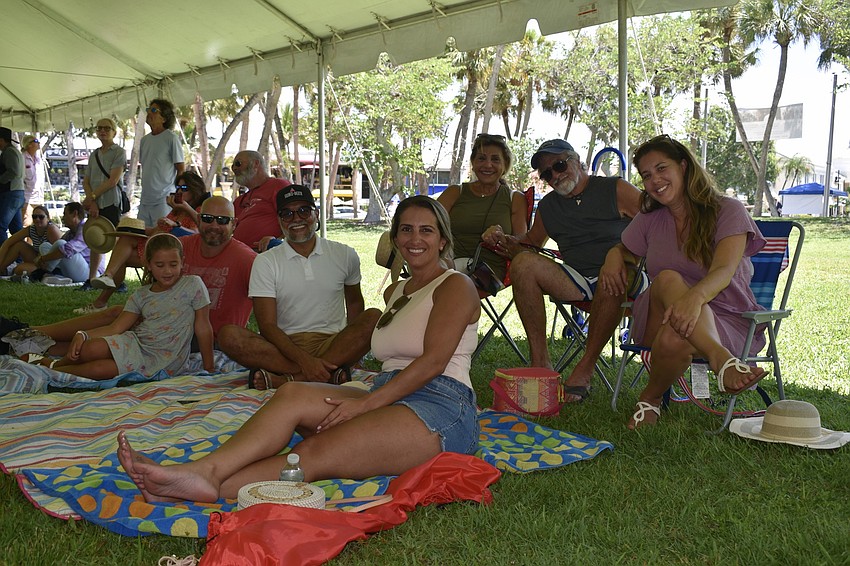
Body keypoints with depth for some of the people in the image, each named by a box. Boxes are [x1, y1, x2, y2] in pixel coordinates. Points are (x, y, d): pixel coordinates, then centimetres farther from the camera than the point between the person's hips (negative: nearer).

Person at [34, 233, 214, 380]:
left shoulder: (193, 285, -7)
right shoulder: (141, 295, 7)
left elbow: (203, 328, -6)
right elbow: (115, 328, 3)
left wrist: (209, 368, -6)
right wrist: (82, 334, -14)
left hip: (160, 360, -4)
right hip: (135, 341, 4)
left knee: (98, 370, -22)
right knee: (90, 349, -25)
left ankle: (55, 369, 7)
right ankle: (58, 363, 7)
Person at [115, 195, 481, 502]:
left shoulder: (456, 286, 1)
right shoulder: (394, 292, 26)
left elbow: (433, 360, -12)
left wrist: (366, 402, -18)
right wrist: (367, 400, 4)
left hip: (441, 409, -6)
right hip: (389, 399, 6)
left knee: (314, 454, -28)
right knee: (292, 395, -21)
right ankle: (204, 470, -36)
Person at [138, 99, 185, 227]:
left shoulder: (171, 138, -7)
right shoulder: (144, 140, 14)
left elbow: (181, 170, -6)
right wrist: (145, 188, 18)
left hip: (164, 200, -7)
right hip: (145, 200, 7)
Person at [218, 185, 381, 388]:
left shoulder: (344, 255, 9)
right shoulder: (266, 262, 3)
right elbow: (267, 325, -5)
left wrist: (352, 346, 4)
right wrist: (304, 360, -22)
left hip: (334, 343, 1)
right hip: (285, 346, -1)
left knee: (374, 317, -26)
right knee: (229, 336, -26)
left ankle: (288, 379, -30)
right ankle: (331, 372, -31)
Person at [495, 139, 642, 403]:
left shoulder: (615, 190, 3)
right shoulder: (548, 206, 19)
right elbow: (531, 242, 31)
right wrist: (505, 241, 8)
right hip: (577, 281, 4)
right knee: (523, 263, -19)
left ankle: (585, 368, -29)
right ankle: (540, 361, -21)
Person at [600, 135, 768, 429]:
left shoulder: (728, 211, -3)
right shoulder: (650, 220, 14)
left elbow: (724, 271, -19)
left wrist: (695, 296, -43)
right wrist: (613, 256, 0)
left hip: (724, 320, -3)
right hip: (658, 320, 3)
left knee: (675, 338, -39)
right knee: (668, 279, -34)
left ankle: (651, 397, -11)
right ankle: (720, 360, -52)